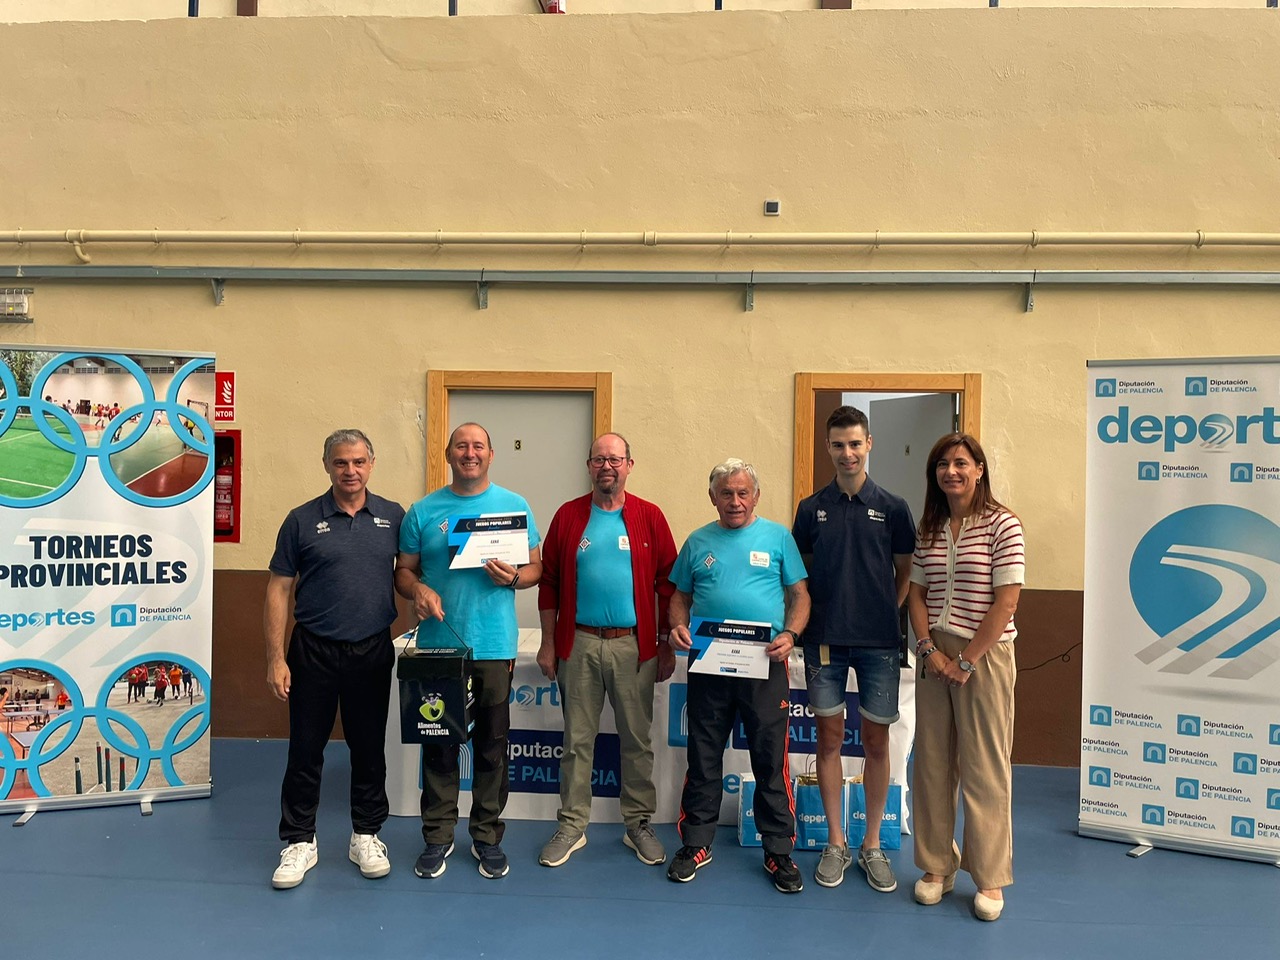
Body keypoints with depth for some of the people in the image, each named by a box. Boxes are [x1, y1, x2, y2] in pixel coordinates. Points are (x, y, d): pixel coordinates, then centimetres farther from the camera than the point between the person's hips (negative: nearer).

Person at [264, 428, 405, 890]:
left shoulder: (393, 517, 3)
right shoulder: (302, 520, -2)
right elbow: (278, 591, -1)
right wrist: (275, 657, -6)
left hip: (374, 651, 1)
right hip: (314, 652, -1)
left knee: (369, 748, 11)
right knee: (305, 749, 7)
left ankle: (367, 835, 27)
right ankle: (299, 842, 23)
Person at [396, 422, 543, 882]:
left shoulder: (515, 506, 5)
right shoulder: (424, 511, 6)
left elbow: (536, 567, 7)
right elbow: (403, 570, 9)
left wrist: (513, 577, -14)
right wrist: (418, 590, -13)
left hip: (494, 645, 0)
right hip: (438, 643, 1)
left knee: (492, 745, 8)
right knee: (439, 744, 8)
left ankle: (488, 836, 23)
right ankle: (438, 836, 22)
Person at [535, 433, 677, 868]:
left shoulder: (649, 517, 1)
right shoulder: (568, 516, 3)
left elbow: (667, 584, 3)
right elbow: (549, 583, 6)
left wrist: (667, 646, 1)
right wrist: (548, 644, 3)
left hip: (634, 645, 0)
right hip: (579, 644, 1)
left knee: (637, 739, 8)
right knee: (577, 739, 8)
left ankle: (639, 824, 23)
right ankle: (572, 826, 21)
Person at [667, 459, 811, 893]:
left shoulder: (778, 537, 6)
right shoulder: (698, 542, 11)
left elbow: (799, 594, 5)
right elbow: (680, 596, 15)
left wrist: (790, 634, -12)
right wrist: (678, 626, -5)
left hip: (765, 666, -2)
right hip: (707, 666, 2)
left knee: (772, 762, 4)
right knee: (703, 760, 10)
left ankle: (779, 852, 19)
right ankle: (696, 844, 25)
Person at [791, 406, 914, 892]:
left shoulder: (892, 508, 0)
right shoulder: (811, 509, 4)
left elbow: (905, 573, 8)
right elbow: (799, 574, 10)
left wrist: (887, 611, 0)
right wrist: (803, 620, 1)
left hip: (878, 641, -1)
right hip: (825, 639, 1)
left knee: (876, 742, 7)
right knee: (830, 738, 8)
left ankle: (872, 845, 22)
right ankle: (836, 843, 21)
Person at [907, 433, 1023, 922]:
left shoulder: (1001, 524, -8)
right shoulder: (929, 528, 9)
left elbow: (1006, 600, -12)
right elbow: (916, 592, 9)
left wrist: (966, 661, -13)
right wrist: (929, 649, -5)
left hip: (984, 656, -5)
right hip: (935, 654, 5)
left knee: (984, 768, 3)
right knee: (932, 763, 9)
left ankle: (989, 878, 18)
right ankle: (937, 867, 23)